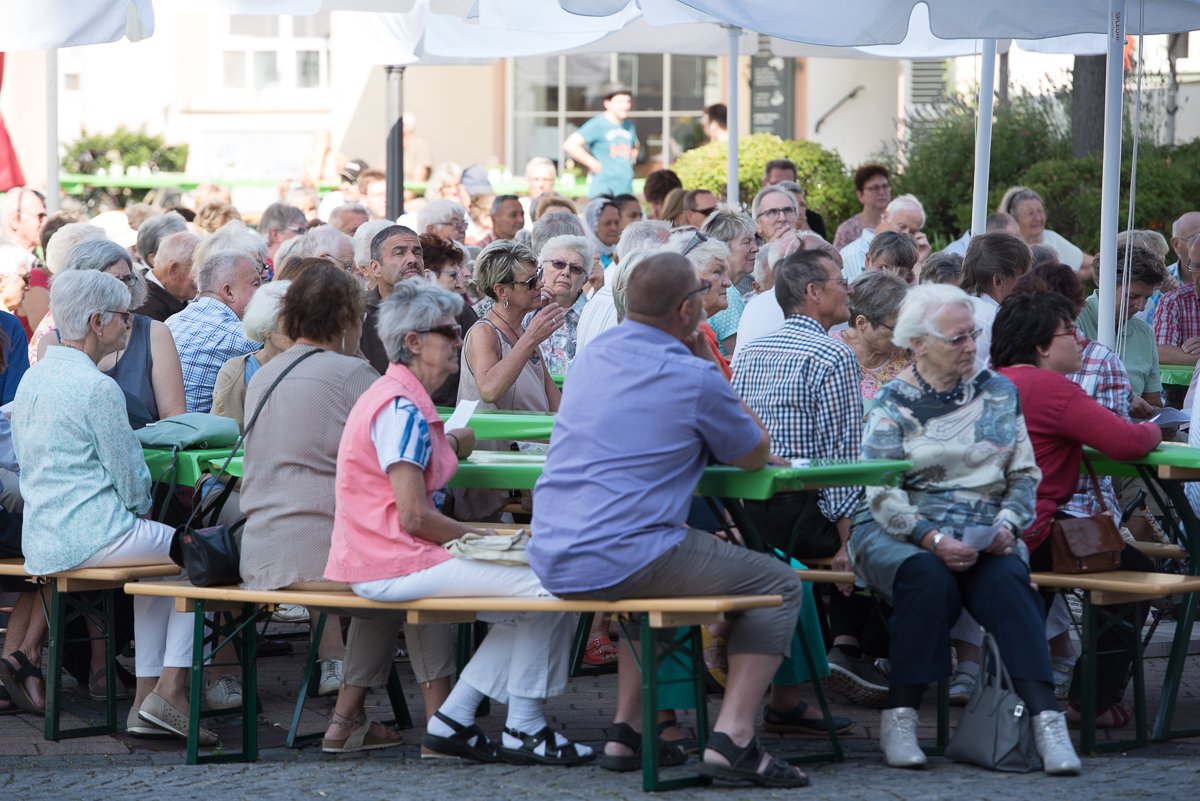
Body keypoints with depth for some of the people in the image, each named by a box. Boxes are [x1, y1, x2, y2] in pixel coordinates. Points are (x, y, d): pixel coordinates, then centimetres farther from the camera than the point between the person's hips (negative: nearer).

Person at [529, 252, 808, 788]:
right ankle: (731, 738, -7)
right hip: (619, 559, -8)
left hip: (551, 561, 8)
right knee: (778, 585, 7)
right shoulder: (694, 377, -9)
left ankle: (626, 732, 30)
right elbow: (755, 456, 7)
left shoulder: (592, 356, 14)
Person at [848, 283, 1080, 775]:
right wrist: (932, 539, -22)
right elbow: (881, 494, -7)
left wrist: (1007, 525, -8)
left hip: (982, 533, 3)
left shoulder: (998, 392, 12)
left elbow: (1025, 474, 12)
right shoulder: (893, 404, 0)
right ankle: (900, 718, -26)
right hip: (899, 533, -2)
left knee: (1007, 580, -30)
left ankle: (1045, 716, -39)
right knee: (930, 579, -36)